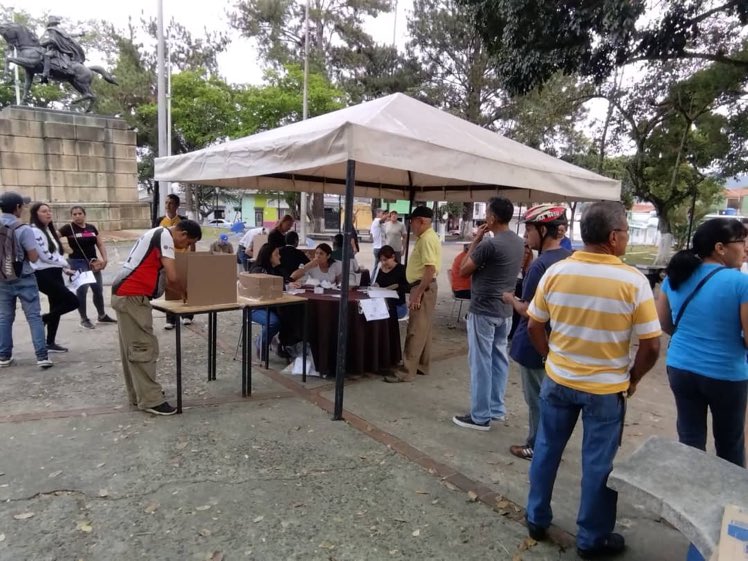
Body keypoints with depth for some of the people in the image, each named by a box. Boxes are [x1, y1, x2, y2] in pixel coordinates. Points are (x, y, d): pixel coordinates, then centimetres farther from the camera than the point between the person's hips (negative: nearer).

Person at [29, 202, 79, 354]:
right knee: (73, 301, -13)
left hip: (54, 273, 9)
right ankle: (43, 319, 6)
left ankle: (50, 343, 21)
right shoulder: (34, 231, -14)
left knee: (56, 308, 11)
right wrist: (65, 263, -6)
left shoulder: (49, 230, 15)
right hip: (44, 275, -9)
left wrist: (64, 268, 8)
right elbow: (46, 256, -18)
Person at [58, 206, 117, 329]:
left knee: (98, 290, 11)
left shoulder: (92, 228, 8)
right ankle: (84, 319, 8)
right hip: (77, 262, -5)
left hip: (93, 262, 5)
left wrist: (105, 259, 0)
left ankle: (102, 316, 26)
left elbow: (100, 244, 11)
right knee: (82, 290, -5)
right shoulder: (68, 228, -6)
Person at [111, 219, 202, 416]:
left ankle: (138, 394, 24)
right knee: (144, 347, -7)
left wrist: (179, 292, 18)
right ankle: (150, 400, -2)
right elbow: (172, 277, -19)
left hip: (125, 294, 10)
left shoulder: (157, 234, 18)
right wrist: (185, 293, 0)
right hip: (132, 296, -10)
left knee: (132, 347, 14)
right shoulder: (165, 237, -13)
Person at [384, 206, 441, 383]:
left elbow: (430, 270, -25)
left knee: (415, 331, -6)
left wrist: (417, 294, -25)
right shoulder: (426, 237, 14)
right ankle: (422, 366, 25)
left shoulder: (427, 239, -18)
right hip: (422, 287, 11)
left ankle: (407, 371, -1)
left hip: (423, 288, -11)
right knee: (423, 329, 15)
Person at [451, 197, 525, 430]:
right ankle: (497, 408, 27)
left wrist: (476, 240, -3)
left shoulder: (489, 244, -20)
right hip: (505, 310, 8)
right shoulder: (519, 243, 7)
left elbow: (463, 270, -9)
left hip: (483, 311, -8)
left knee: (481, 362, 0)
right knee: (499, 359, 15)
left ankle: (480, 416, 8)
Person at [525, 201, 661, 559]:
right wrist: (633, 379, 4)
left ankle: (537, 520, 35)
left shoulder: (555, 272, -8)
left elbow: (533, 326, -1)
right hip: (606, 388, -2)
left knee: (547, 450, 18)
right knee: (598, 463, 13)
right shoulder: (634, 281, -16)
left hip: (558, 380, 3)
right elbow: (651, 346, -12)